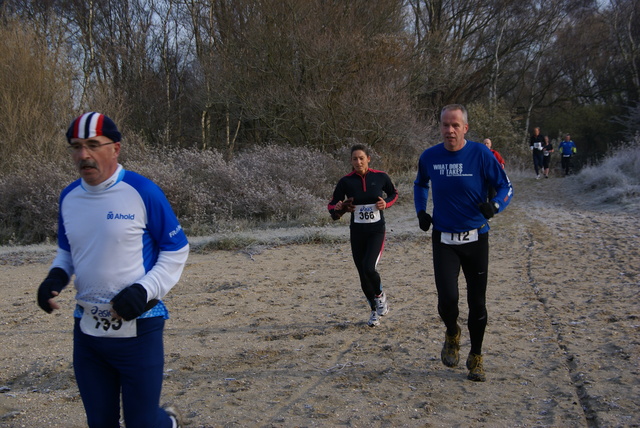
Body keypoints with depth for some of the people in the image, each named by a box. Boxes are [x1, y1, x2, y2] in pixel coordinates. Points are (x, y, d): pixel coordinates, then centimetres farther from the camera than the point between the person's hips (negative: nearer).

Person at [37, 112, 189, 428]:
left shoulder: (142, 192, -12)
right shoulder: (69, 197, 5)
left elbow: (176, 250, -5)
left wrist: (144, 291, -17)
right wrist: (56, 277, -1)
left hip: (137, 327, -5)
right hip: (87, 328, 5)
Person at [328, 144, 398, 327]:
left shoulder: (380, 177, -5)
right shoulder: (346, 181, -5)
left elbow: (393, 193, 13)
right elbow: (332, 205, 1)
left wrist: (386, 203, -7)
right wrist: (338, 209, -22)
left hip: (377, 230, -2)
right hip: (357, 232, 2)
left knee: (369, 268, -20)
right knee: (363, 274, 6)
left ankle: (380, 295, 12)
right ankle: (374, 310, 28)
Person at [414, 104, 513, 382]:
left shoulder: (481, 155, -10)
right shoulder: (429, 157, -1)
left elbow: (505, 186, -4)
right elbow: (420, 185, 20)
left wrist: (494, 205, -25)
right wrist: (421, 212, 6)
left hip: (476, 239, -1)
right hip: (444, 240, 1)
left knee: (477, 302, 7)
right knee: (447, 298, -14)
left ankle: (476, 357, 27)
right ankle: (452, 335, 21)